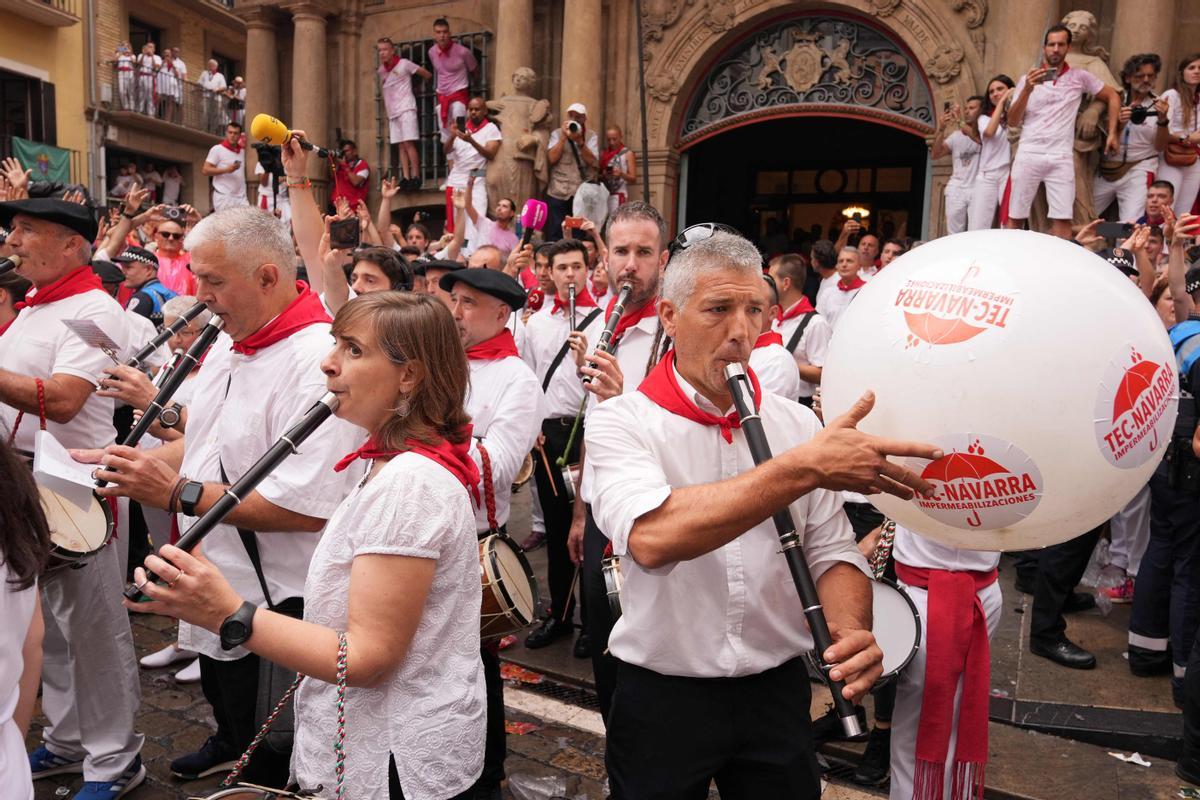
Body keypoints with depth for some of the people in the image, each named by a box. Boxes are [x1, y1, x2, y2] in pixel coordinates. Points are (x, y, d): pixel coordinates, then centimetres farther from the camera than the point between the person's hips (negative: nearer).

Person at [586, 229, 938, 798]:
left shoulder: (797, 423, 1)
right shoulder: (620, 421, -12)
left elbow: (831, 552, 1)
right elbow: (652, 537, -31)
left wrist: (851, 630, -21)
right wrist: (804, 468, -35)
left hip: (778, 690, 4)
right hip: (662, 694, -3)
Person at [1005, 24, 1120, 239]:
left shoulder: (1080, 77, 10)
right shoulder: (1028, 79, 9)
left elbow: (1113, 96, 19)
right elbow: (1012, 122, 2)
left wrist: (1112, 133, 10)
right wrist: (1027, 90, -12)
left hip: (1061, 157, 0)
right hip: (1028, 155, 0)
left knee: (1062, 220, -7)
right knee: (1015, 218, 2)